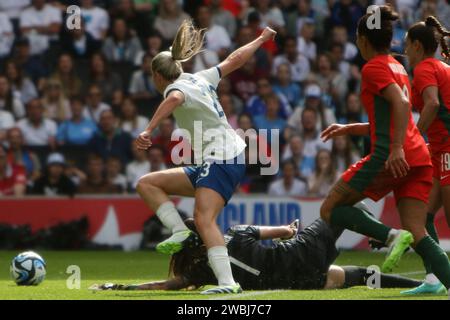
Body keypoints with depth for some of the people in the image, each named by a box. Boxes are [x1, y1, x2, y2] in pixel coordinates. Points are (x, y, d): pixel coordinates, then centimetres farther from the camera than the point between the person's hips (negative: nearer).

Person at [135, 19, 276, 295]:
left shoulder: (177, 87, -8)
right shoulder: (200, 78, 16)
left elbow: (174, 99, -34)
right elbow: (235, 59, 26)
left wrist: (148, 131, -45)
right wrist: (261, 39, 41)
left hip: (222, 159, -10)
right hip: (210, 162, 10)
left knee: (204, 219, -30)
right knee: (147, 184, 9)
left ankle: (228, 283, -42)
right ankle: (180, 232, -5)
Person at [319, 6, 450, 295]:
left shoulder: (373, 68, -3)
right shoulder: (398, 68, 23)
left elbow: (402, 103, -19)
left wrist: (397, 148, -27)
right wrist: (348, 129, 34)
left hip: (390, 156, -8)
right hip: (419, 159, 8)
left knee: (331, 209, 3)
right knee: (417, 234, 0)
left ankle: (391, 235, -19)